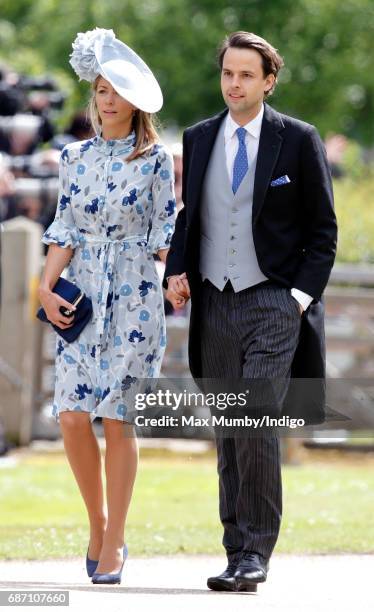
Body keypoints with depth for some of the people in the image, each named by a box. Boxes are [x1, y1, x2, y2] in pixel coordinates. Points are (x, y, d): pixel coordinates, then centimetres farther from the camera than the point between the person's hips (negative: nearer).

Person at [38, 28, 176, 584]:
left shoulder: (155, 159, 0)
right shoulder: (76, 156, 10)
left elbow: (164, 231, 0)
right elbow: (66, 228, 7)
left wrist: (173, 283, -7)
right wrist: (47, 288, -4)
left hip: (133, 297, -3)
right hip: (80, 294, 3)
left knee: (118, 418, -5)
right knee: (72, 415, -6)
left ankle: (114, 542, 2)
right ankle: (98, 524, 14)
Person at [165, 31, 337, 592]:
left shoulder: (299, 141, 0)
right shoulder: (198, 139, 11)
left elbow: (323, 230, 2)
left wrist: (302, 295, -7)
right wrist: (177, 271, 1)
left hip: (275, 303, -4)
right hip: (215, 305, 4)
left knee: (256, 425, -16)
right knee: (228, 437, 6)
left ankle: (254, 553, -11)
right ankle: (241, 555, 12)